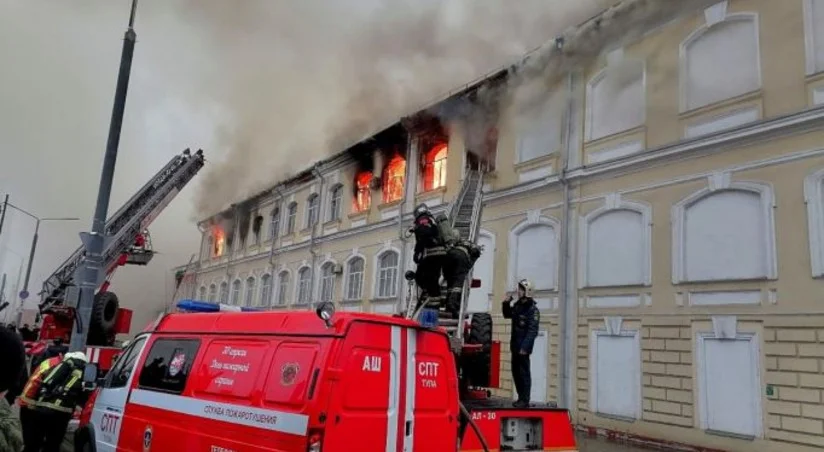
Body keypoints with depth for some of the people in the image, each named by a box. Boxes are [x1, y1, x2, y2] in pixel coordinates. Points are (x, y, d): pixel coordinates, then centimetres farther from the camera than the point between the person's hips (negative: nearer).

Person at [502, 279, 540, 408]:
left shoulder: (532, 309, -14)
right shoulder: (517, 305, 11)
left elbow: (532, 331, -19)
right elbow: (507, 315, 29)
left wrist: (525, 347, -23)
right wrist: (506, 304, 11)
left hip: (523, 347, -8)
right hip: (515, 345, 8)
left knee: (524, 373, -4)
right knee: (516, 372, 13)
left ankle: (525, 400, 3)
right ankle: (521, 397, 24)